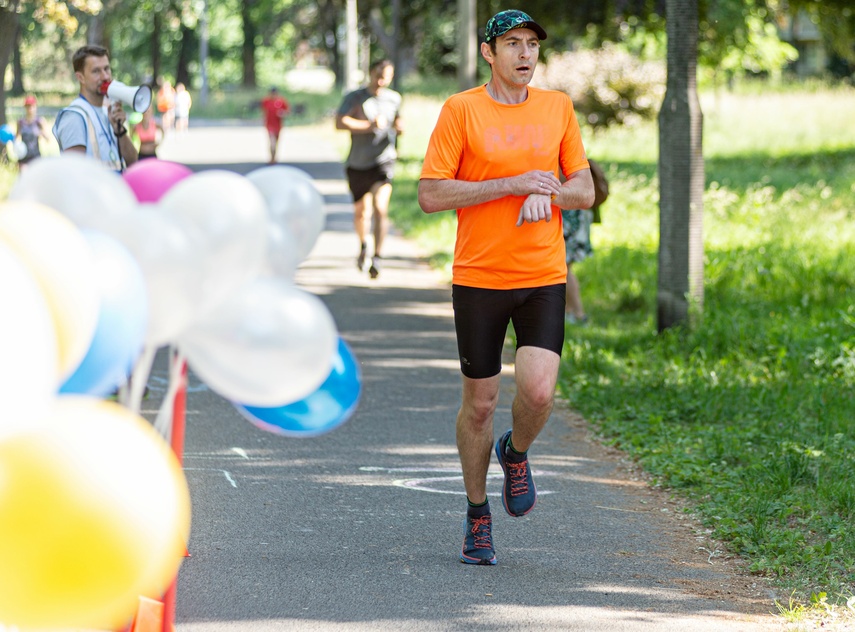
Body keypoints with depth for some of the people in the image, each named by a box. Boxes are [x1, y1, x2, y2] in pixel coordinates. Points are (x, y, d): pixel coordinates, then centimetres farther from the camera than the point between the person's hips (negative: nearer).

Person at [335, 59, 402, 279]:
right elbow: (340, 123, -19)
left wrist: (399, 128, 3)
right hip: (358, 163, 0)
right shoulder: (355, 98, -3)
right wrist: (370, 126, -27)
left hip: (383, 161, 0)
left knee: (380, 208, -19)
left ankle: (377, 257, -18)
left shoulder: (394, 99, 9)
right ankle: (363, 246, 41)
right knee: (361, 211, 13)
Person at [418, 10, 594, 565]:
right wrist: (512, 185, -15)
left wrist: (548, 192, -10)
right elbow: (431, 196, -9)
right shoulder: (461, 110, -3)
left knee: (538, 391, -16)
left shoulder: (558, 107, 8)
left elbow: (585, 191, 12)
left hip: (544, 276, 2)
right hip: (478, 276, -2)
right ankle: (478, 515, 23)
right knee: (480, 403, 4)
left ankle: (516, 453, 18)